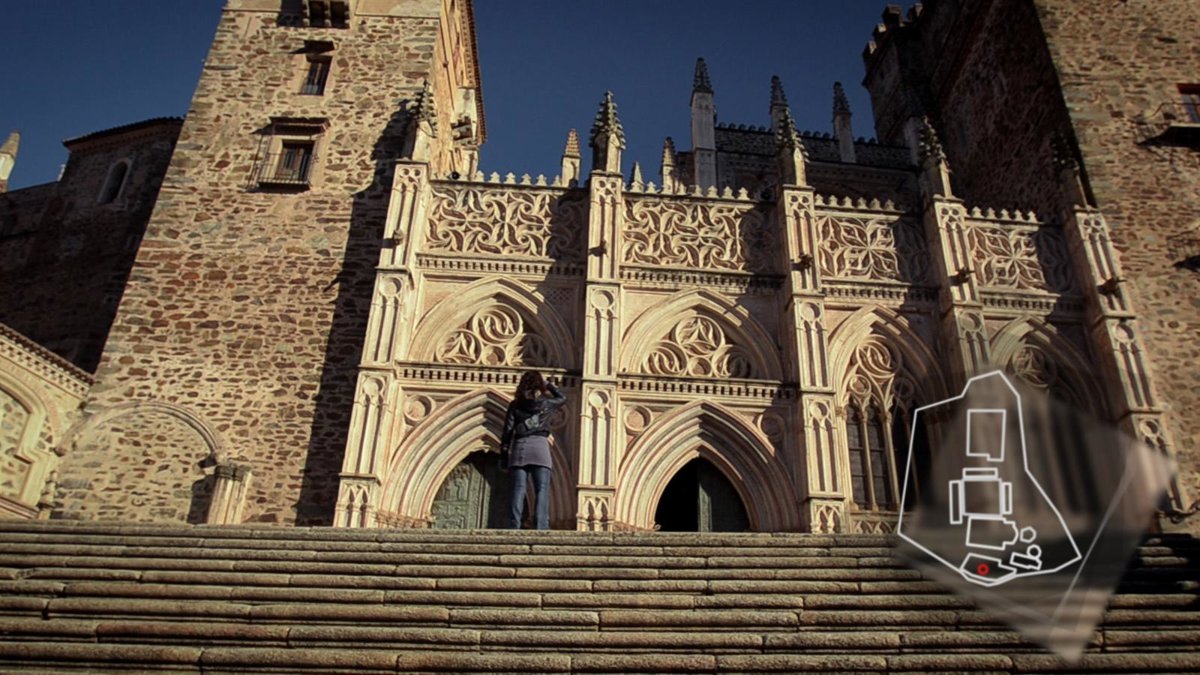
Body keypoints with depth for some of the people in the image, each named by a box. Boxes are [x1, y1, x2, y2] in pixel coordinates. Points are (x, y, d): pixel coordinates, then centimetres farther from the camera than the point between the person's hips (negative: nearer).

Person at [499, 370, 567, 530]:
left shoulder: (515, 405, 10)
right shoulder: (546, 402, 8)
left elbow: (507, 431, 6)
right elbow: (562, 398, 30)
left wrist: (504, 455, 10)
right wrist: (548, 385, 32)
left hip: (519, 447, 2)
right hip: (539, 445, -2)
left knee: (519, 489, 1)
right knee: (542, 490, -5)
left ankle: (515, 527, -5)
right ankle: (541, 527, -15)